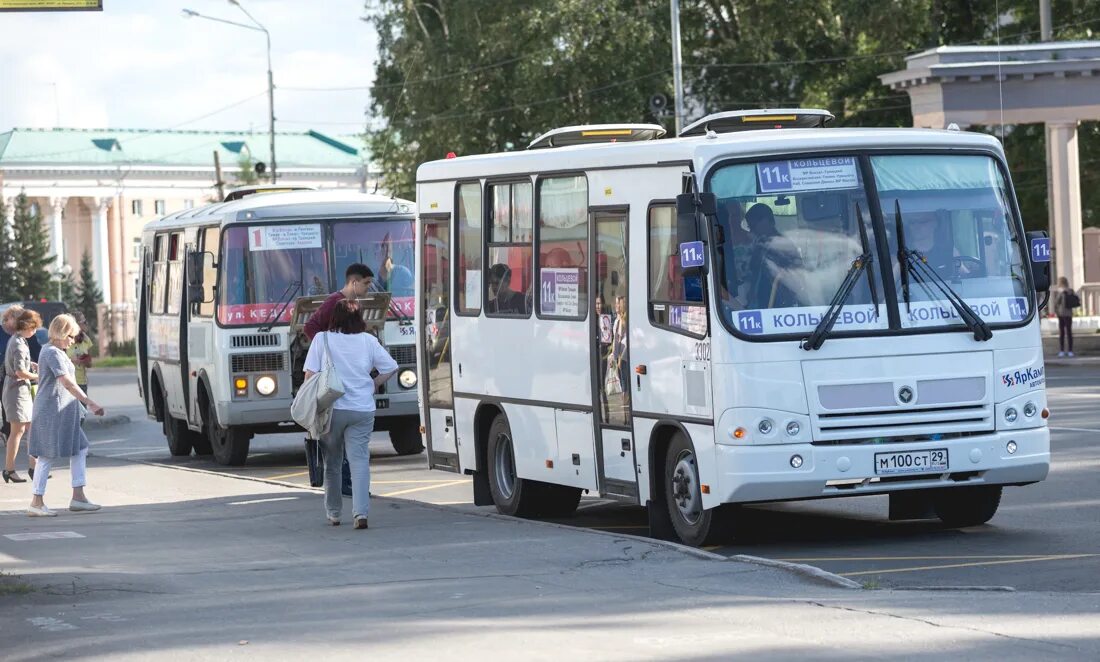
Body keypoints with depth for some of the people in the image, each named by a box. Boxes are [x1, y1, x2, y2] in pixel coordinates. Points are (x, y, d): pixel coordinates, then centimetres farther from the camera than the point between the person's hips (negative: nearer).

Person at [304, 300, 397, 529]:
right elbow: (391, 368, 7)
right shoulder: (368, 341, 6)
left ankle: (333, 513, 21)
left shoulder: (322, 339, 1)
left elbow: (310, 374, -3)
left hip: (331, 408, -1)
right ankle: (361, 513, -17)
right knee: (359, 461, -3)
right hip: (362, 409, 1)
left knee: (332, 461, 14)